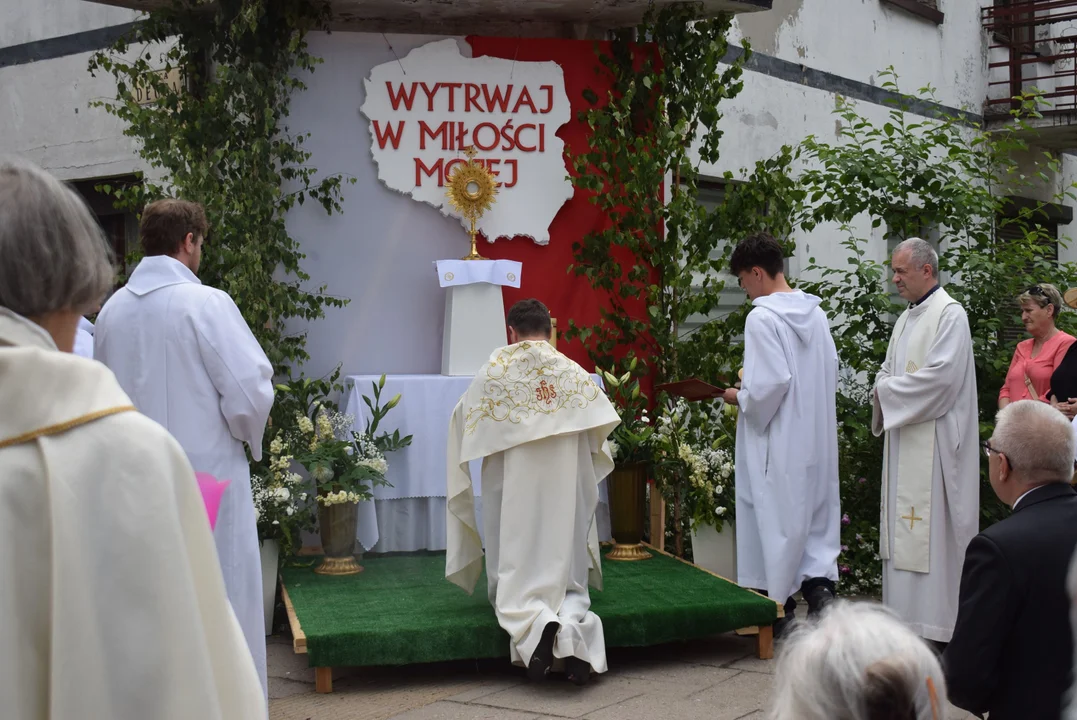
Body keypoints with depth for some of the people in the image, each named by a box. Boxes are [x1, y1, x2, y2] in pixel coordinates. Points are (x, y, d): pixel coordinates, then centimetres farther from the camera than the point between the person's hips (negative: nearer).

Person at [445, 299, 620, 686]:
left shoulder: (494, 371, -1)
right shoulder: (574, 372, 2)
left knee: (516, 584, 8)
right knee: (568, 579, 11)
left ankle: (535, 624, -27)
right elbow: (604, 422, 6)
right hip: (565, 493, 1)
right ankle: (572, 622, -25)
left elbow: (463, 422, 11)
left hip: (514, 494, -1)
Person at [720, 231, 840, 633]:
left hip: (777, 442, -7)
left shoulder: (762, 318, -17)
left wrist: (740, 398, -7)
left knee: (776, 517, 4)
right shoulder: (815, 313, 6)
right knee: (814, 513, 16)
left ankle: (778, 607, 13)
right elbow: (831, 371, 11)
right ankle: (820, 581, 4)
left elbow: (770, 382, -23)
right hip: (816, 438, 7)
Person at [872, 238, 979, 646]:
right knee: (902, 527, 9)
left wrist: (890, 389, -10)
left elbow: (941, 375, -20)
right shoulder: (906, 318, 18)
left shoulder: (949, 314, -10)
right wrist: (885, 385, 0)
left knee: (931, 525, -8)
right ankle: (904, 609, 15)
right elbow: (888, 371, 23)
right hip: (904, 437, 9)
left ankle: (935, 619, -4)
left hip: (933, 440, -9)